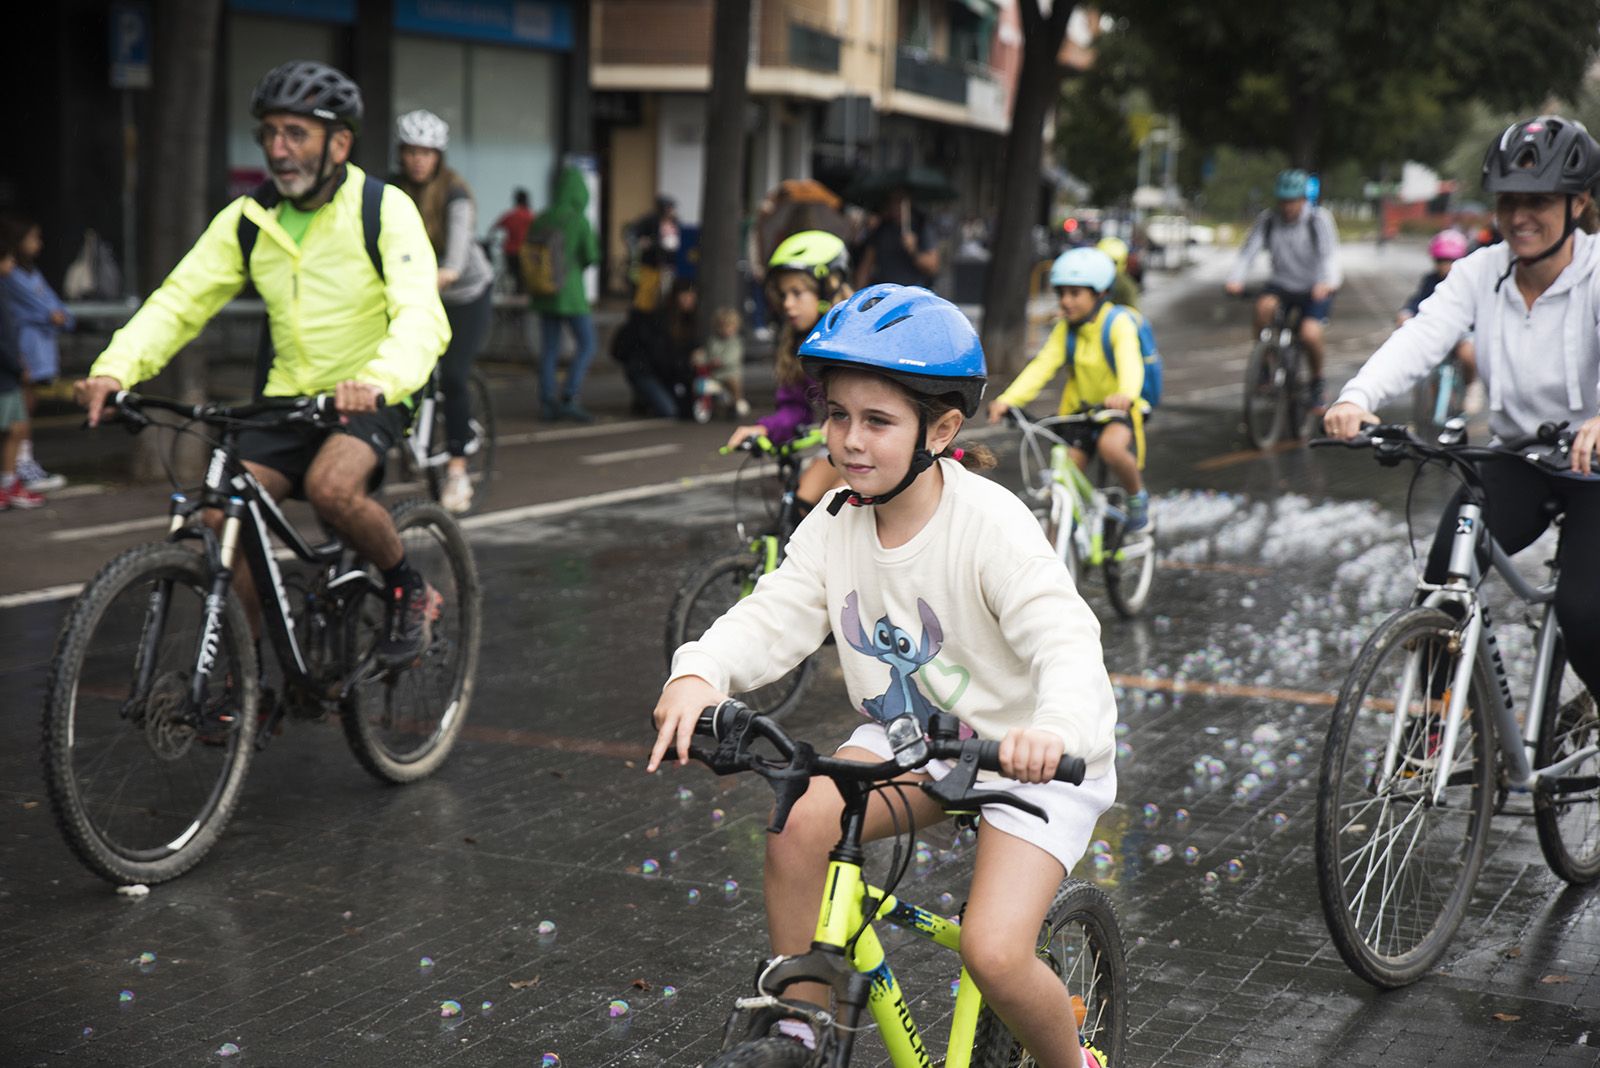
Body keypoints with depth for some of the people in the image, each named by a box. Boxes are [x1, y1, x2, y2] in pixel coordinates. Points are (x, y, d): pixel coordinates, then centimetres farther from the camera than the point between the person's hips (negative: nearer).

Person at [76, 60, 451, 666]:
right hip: (289, 396, 5)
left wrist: (377, 380, -48)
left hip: (372, 397, -5)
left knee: (332, 486, -33)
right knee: (223, 519, -13)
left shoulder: (384, 210, -13)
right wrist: (114, 369, -24)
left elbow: (421, 317, -27)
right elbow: (177, 302, -5)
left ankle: (411, 593, -5)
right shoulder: (247, 220, 0)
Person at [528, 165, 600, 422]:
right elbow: (590, 257, -7)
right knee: (587, 345, 4)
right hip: (571, 293, -5)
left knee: (549, 349, 9)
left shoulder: (541, 219, 1)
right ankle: (568, 398, -5)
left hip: (544, 292, 5)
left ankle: (547, 403, 8)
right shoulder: (580, 221, -13)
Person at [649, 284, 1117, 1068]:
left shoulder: (990, 525, -24)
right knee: (798, 828, -22)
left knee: (994, 951, -21)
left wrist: (1054, 730, -56)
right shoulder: (836, 526, -6)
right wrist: (699, 674, -36)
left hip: (1031, 757, -5)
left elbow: (1065, 641, -34)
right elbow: (771, 618, -13)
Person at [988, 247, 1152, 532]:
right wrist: (1008, 399, -29)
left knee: (1111, 446, -35)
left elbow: (1130, 362, -31)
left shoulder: (1119, 323, -12)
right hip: (1080, 411, 5)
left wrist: (1125, 395, -55)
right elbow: (1042, 365, -12)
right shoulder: (1065, 329, 2)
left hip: (1120, 410, -5)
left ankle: (1138, 496, -7)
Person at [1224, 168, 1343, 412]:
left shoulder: (1319, 219, -12)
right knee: (1265, 304, -32)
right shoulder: (1267, 220, -5)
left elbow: (1330, 254, -24)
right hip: (1282, 284, 2)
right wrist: (1235, 279, -33)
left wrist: (1328, 283, -45)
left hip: (1315, 289, -2)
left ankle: (1317, 382, 4)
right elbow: (1248, 251, -13)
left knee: (1309, 333, -26)